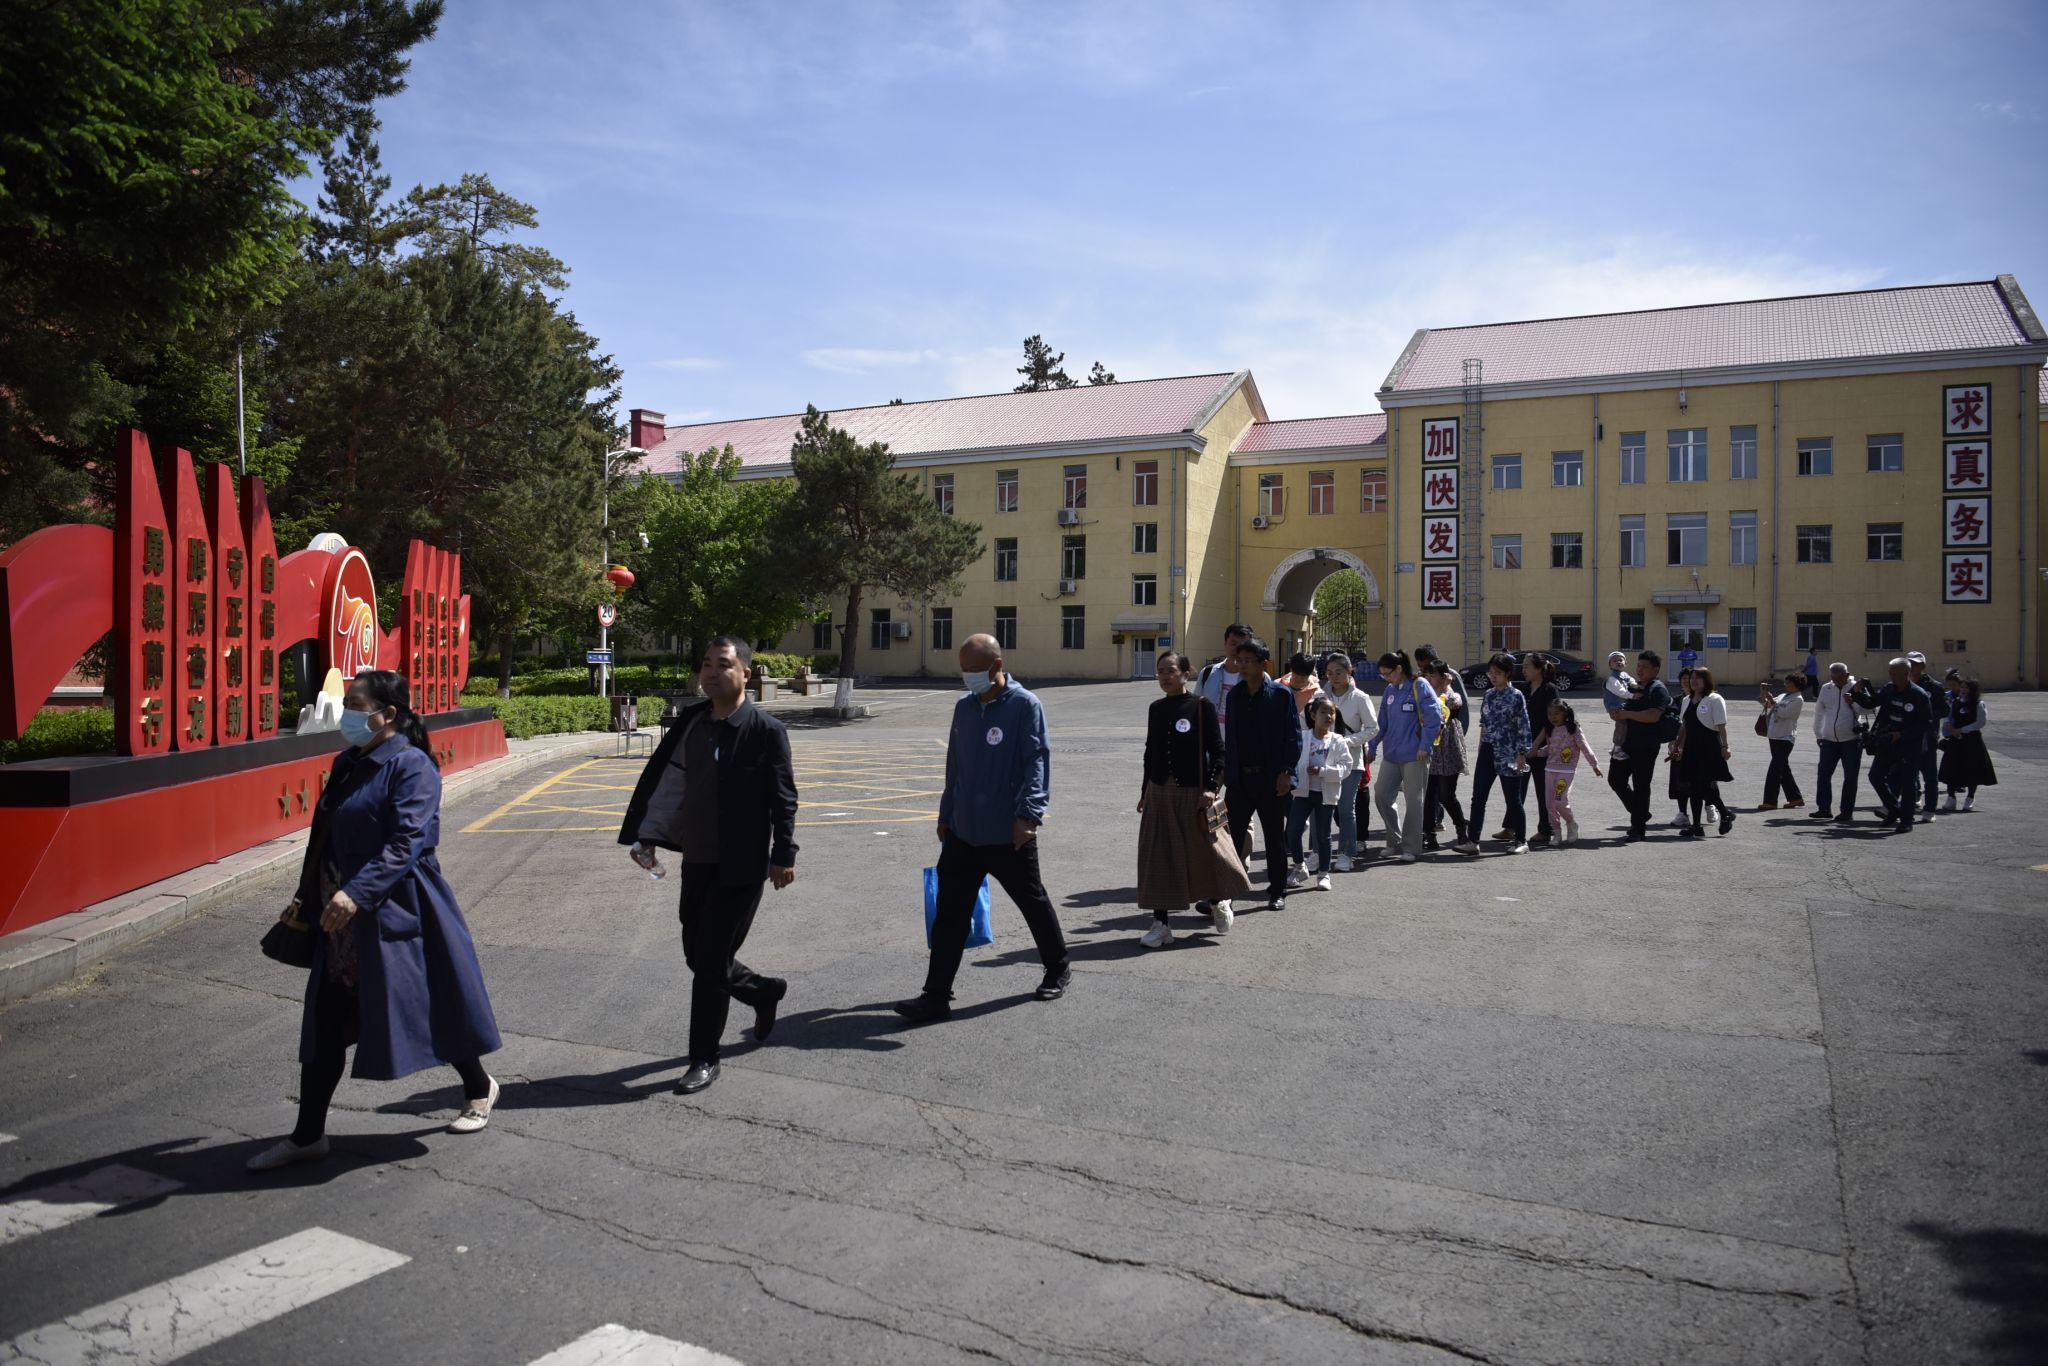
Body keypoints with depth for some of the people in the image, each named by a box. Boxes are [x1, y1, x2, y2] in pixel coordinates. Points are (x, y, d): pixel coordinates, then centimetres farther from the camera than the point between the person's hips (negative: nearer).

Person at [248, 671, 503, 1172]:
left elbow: (407, 842, -23)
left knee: (427, 1007, 6)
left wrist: (358, 892, -31)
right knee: (325, 1022, 9)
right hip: (344, 911, 8)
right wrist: (308, 899, 20)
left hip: (397, 910, -8)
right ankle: (308, 1136, 20)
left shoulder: (410, 765, -14)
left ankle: (479, 1088, 30)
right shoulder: (347, 764, 10)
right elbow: (325, 838, 18)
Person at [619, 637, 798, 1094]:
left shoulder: (766, 730, -12)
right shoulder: (690, 722, 4)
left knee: (711, 962, -3)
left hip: (741, 867, -6)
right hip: (696, 862, 6)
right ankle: (763, 991, 43)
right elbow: (663, 779, 5)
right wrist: (646, 836, -1)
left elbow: (783, 799, -9)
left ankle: (704, 1060, 13)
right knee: (698, 955, 16)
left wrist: (783, 856, -9)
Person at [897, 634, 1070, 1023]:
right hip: (963, 833, 6)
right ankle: (936, 995, 6)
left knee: (1033, 903, 13)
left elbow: (1037, 761, -18)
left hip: (1010, 835, -5)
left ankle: (1057, 970, 34)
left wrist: (1029, 813, -28)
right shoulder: (964, 708, 10)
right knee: (949, 915, 2)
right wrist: (945, 816, 20)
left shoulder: (1025, 705, -10)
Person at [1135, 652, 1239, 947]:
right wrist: (1145, 792, 15)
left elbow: (1217, 750, -8)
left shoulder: (1201, 706, -7)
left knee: (1201, 851, 4)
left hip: (1193, 792, -4)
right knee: (1157, 856, 3)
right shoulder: (1156, 709, 7)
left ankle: (1218, 902, 33)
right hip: (1159, 792, 4)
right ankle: (1161, 924, 10)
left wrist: (1212, 787, -18)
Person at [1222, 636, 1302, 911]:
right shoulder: (1234, 696, 8)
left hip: (1271, 780, -3)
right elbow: (1229, 738, 12)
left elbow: (1294, 736, -5)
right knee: (1233, 835, -1)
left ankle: (1277, 892, 21)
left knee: (1275, 839, 9)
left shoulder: (1281, 695, -5)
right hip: (1240, 779, 3)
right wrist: (1227, 775, 9)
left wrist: (1286, 772, -12)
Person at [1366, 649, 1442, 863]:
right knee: (1381, 795, 5)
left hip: (1414, 756, -7)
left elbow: (1434, 717, -14)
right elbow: (1382, 722, 17)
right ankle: (1395, 840, 21)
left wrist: (1425, 747, -15)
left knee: (1413, 801, 1)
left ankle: (1411, 848, 9)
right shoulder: (1390, 691, 10)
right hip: (1391, 755, 7)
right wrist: (1372, 748, 16)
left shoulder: (1419, 687, -10)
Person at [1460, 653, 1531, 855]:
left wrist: (1521, 755, -12)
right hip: (1488, 752, 6)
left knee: (1512, 799, 4)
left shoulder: (1516, 696, -7)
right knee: (1478, 798, 1)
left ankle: (1521, 841, 17)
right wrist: (1481, 749, 14)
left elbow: (1524, 727, -8)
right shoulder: (1489, 695, 10)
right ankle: (1472, 841, 2)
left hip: (1507, 754, -6)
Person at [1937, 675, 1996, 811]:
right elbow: (1948, 718, 16)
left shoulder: (1978, 704, -5)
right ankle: (1951, 798, 8)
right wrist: (1950, 726, -6)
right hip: (1955, 740, 4)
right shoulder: (1954, 702, 8)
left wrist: (1961, 730, -15)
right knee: (1952, 769, 0)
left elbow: (1981, 722, -11)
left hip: (1972, 740, -4)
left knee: (1972, 770, 2)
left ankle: (1970, 799, 16)